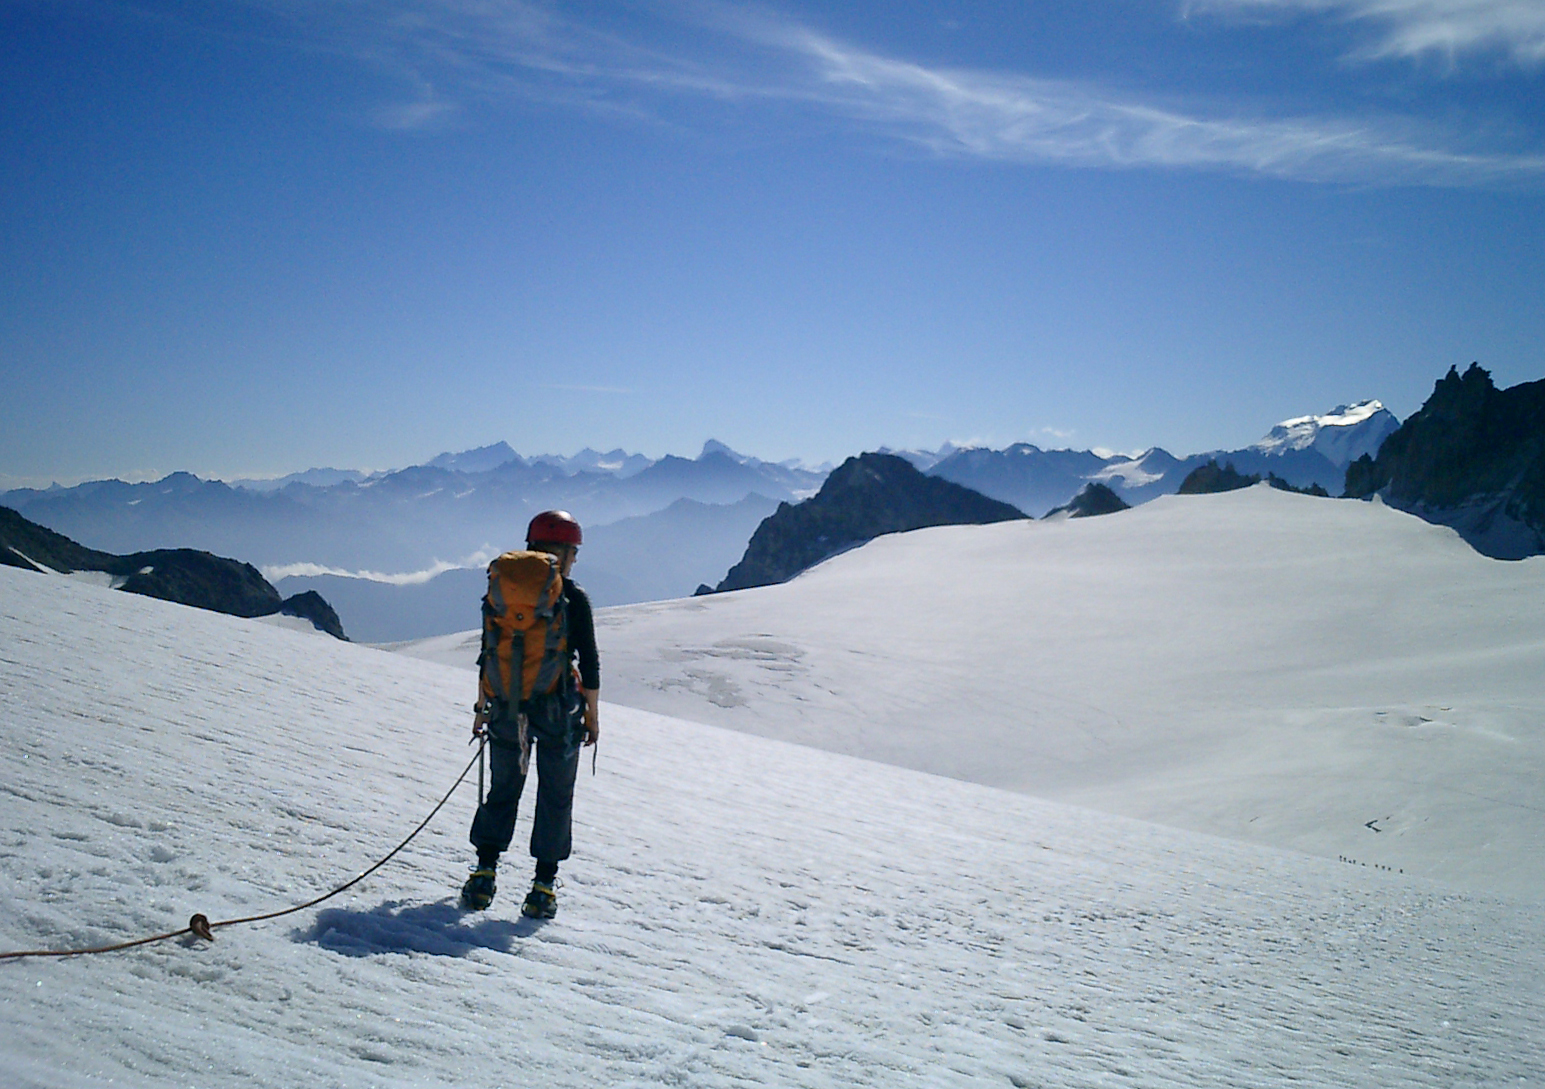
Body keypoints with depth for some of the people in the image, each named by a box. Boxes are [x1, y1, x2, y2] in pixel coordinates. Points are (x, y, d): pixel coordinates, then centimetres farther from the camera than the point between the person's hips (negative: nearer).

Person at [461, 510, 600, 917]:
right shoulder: (574, 598, -7)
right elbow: (589, 662, -6)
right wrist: (592, 714, 4)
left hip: (508, 706, 3)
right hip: (559, 709, -3)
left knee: (502, 792, 16)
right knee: (555, 799, 8)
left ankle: (484, 874, 11)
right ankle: (543, 887, 7)